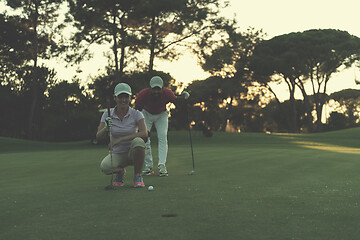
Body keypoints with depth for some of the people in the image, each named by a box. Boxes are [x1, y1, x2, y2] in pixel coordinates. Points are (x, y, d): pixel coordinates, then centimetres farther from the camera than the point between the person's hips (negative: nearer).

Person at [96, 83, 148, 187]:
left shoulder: (136, 114, -10)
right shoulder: (107, 114, -5)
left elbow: (144, 133, -26)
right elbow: (98, 136, -12)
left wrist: (120, 139, -33)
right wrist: (106, 128, -36)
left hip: (133, 153, -1)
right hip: (116, 154, 1)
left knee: (138, 141, -36)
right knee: (104, 167, -33)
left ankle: (138, 176, -13)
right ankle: (120, 171, 7)